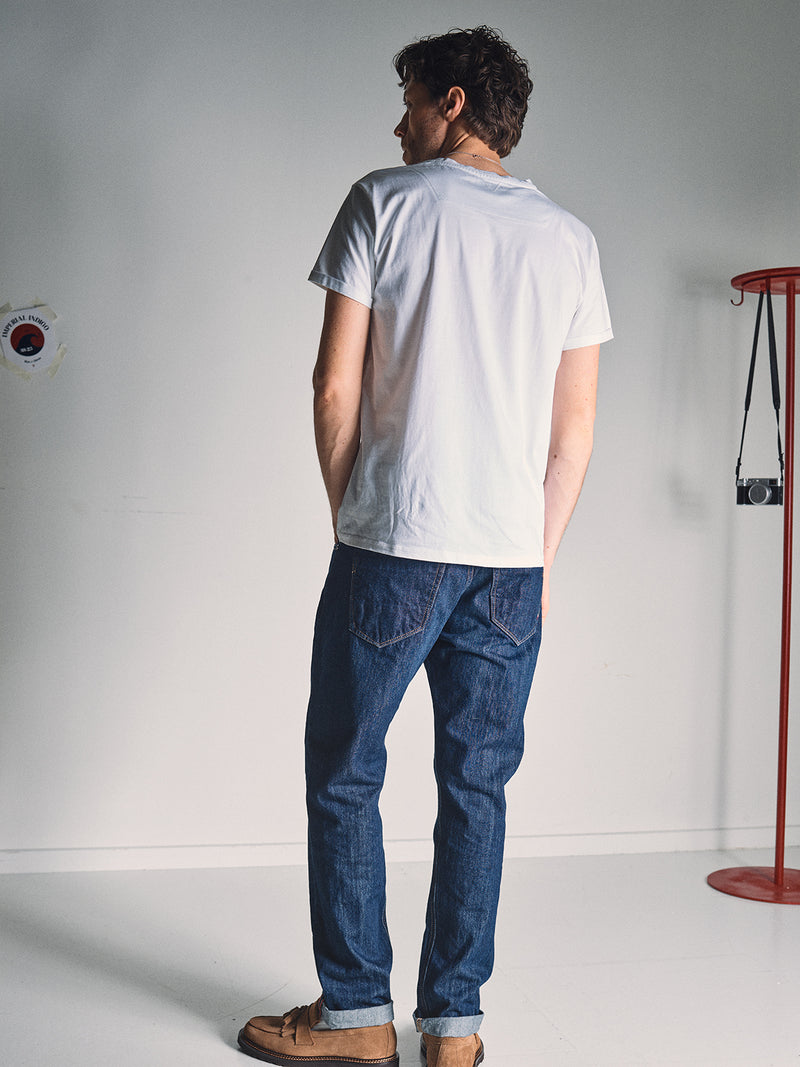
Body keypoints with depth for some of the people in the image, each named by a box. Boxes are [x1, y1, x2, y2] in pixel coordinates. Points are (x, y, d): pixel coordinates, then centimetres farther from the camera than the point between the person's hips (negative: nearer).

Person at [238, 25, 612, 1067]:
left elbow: (336, 385, -4)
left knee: (343, 774, 9)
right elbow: (577, 427, 8)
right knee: (477, 786, 10)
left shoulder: (385, 202, 0)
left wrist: (347, 512, 9)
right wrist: (541, 557, 15)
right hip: (513, 555, 4)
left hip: (395, 547, -4)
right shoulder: (568, 237, 11)